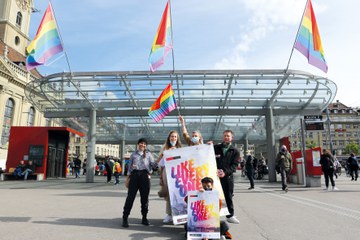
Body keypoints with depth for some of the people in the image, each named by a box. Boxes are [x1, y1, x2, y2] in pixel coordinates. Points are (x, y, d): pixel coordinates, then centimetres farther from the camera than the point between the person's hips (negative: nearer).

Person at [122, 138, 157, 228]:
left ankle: (144, 218, 14)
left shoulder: (148, 154, 15)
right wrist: (128, 179, 9)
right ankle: (125, 218, 1)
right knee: (130, 197, -5)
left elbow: (153, 165, 5)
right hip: (134, 175, 0)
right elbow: (129, 167, 15)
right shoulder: (133, 154, 16)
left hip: (144, 176, 0)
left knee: (145, 197, 3)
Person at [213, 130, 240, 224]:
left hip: (228, 176, 1)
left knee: (228, 196, 7)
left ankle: (230, 215, 20)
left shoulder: (235, 151, 8)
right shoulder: (215, 148, 8)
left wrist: (225, 172, -16)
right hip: (215, 175, 0)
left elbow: (234, 165, -2)